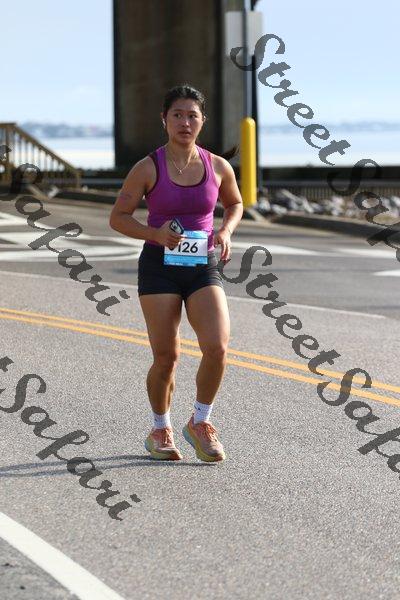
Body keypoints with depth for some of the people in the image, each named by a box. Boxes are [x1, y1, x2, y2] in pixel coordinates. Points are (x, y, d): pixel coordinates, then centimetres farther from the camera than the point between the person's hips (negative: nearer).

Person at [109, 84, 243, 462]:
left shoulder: (218, 167, 2)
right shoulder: (148, 168, -6)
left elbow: (235, 204, 21)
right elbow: (118, 217, 0)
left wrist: (226, 231, 0)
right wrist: (156, 234, -17)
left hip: (203, 268, 2)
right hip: (159, 266, -2)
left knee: (217, 346, -16)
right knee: (166, 357, -2)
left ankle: (200, 423, 6)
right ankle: (160, 431, 22)